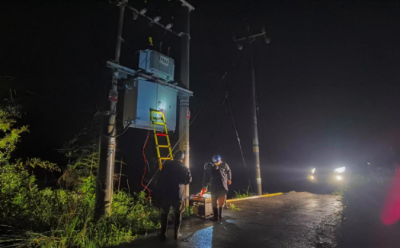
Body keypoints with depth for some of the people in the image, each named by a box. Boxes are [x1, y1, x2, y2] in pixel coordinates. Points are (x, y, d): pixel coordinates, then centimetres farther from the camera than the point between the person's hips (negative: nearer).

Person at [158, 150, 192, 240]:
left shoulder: (166, 166, -1)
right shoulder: (184, 168, -3)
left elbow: (161, 180, 3)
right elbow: (188, 180, 1)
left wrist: (161, 189, 15)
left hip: (166, 194, 1)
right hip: (178, 195, -1)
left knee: (164, 214, 15)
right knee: (177, 215, 14)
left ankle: (163, 233, 18)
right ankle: (176, 234, 18)